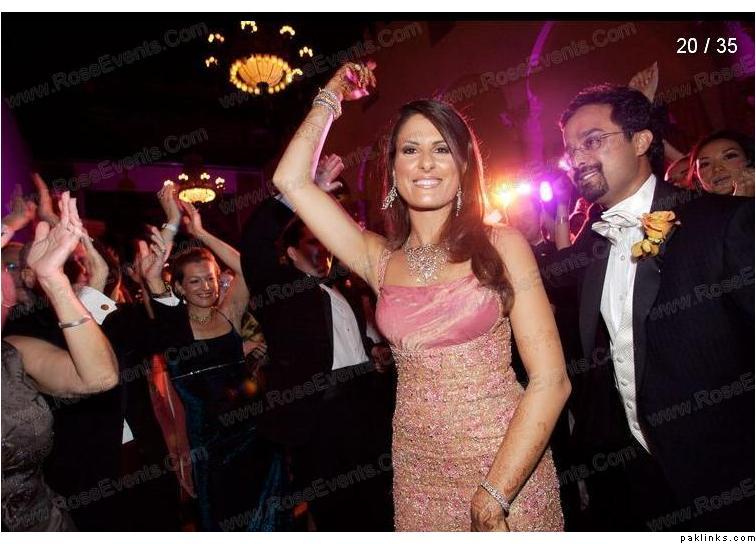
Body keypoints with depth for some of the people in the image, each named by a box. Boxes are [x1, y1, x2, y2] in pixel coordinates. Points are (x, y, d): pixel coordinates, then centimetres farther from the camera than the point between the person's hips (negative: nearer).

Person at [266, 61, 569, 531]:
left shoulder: (501, 246, -7)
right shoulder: (380, 259, 0)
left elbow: (551, 381, -11)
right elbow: (291, 180, -2)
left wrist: (493, 496, -15)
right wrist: (333, 95, 7)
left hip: (508, 467, -2)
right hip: (417, 473, 3)